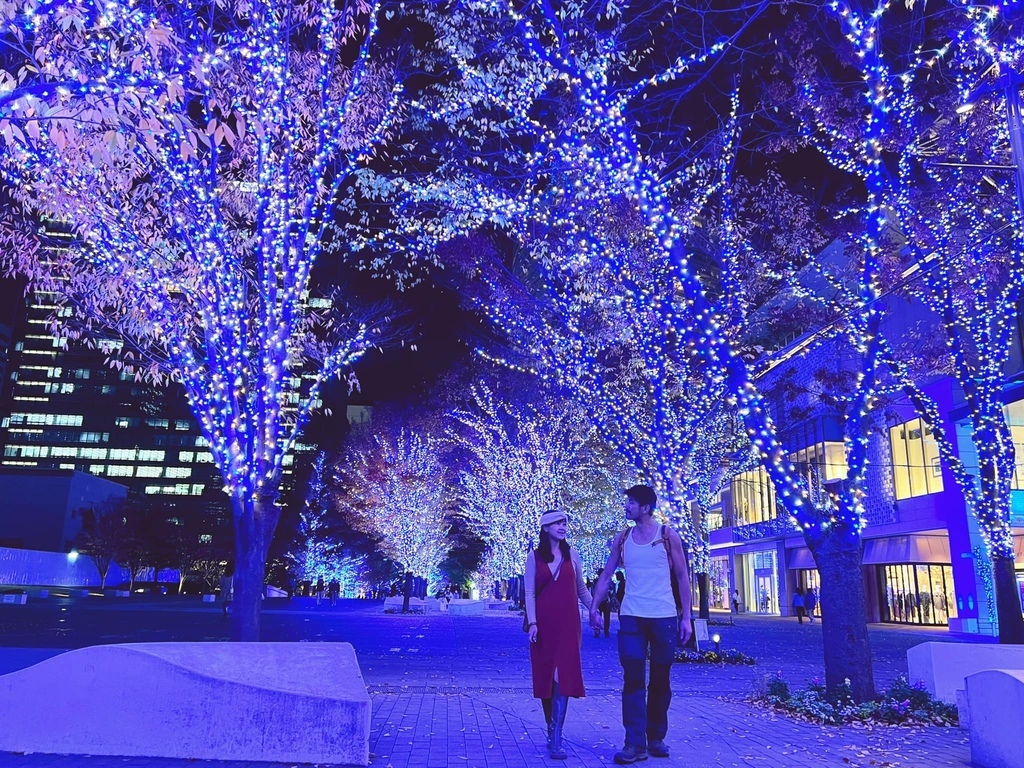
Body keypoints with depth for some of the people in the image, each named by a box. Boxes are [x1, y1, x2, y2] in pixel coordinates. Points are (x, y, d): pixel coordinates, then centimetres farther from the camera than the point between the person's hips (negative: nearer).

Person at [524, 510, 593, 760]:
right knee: (545, 677, 6)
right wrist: (532, 622, -11)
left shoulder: (571, 554, 7)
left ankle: (556, 739, -7)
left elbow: (581, 588, 13)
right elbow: (530, 592, -2)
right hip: (544, 624, 0)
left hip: (568, 623, 0)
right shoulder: (534, 556, 2)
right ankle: (551, 730, 21)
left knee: (563, 677, -8)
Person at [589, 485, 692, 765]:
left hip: (664, 617, -1)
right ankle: (635, 743, -1)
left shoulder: (669, 536, -1)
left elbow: (682, 577, 1)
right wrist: (593, 607, 0)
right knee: (633, 679, -4)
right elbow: (606, 575, 9)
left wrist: (686, 617, -3)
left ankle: (656, 737, 23)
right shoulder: (622, 539, 6)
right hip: (631, 617, 1)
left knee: (660, 680, 8)